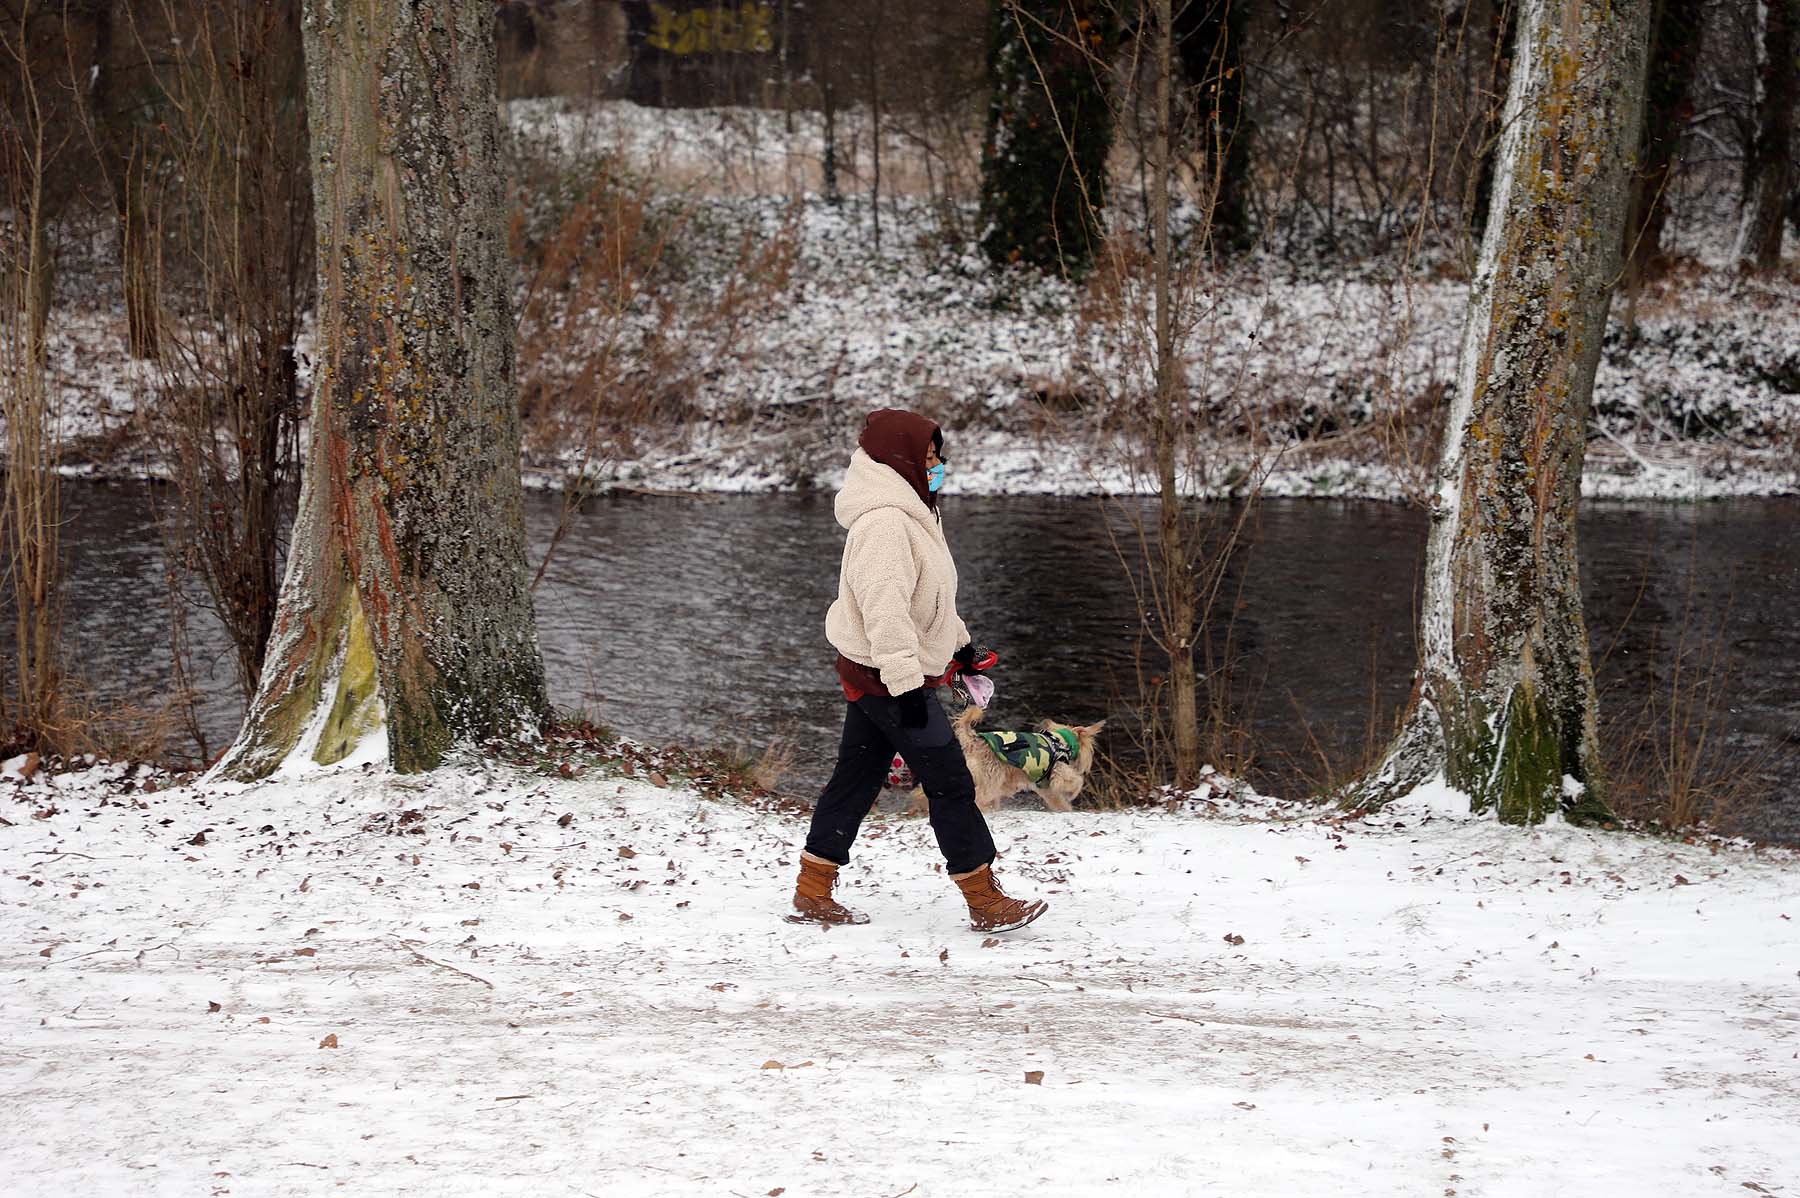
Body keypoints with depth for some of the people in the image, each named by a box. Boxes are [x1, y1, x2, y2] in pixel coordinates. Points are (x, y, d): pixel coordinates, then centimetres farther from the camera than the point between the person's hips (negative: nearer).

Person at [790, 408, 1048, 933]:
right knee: (951, 785, -5)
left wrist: (960, 644, 31)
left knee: (856, 779, 13)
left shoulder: (906, 515, 14)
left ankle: (812, 894, 18)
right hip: (888, 677, -11)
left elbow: (926, 595, 26)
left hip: (869, 675, 11)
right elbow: (886, 610, -28)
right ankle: (987, 904, 0)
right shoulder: (885, 523, -22)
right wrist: (906, 684, -29)